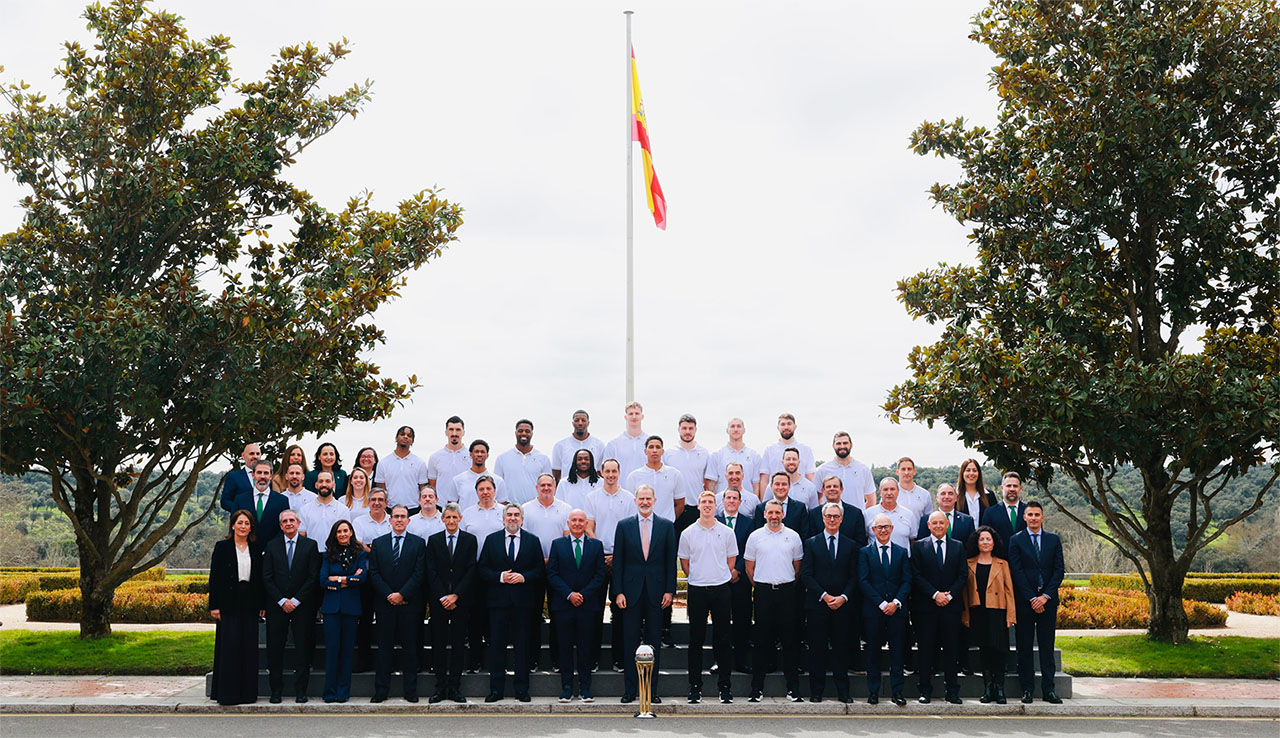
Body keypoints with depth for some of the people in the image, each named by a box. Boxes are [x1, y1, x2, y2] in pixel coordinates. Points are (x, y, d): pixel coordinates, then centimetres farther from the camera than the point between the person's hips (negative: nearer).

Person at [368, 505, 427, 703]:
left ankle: (410, 691, 8)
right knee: (384, 647, 4)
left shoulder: (418, 543, 4)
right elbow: (374, 573, 3)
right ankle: (381, 690, 9)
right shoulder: (378, 543, 10)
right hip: (385, 604, 1)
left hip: (409, 603, -1)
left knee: (409, 646, 2)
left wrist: (402, 594, -11)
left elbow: (419, 573, -3)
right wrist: (389, 595, -8)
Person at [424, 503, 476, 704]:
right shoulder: (434, 540, 7)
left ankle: (455, 687, 7)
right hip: (438, 601, 1)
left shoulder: (470, 540, 5)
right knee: (439, 644, 1)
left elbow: (471, 570, -1)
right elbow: (431, 572, 2)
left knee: (458, 643, 1)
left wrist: (455, 595, -10)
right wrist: (442, 597, -8)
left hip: (461, 600, -1)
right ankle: (440, 688, 6)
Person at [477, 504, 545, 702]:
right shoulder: (491, 540, 7)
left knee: (522, 644, 3)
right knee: (497, 643, 1)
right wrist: (500, 577, -11)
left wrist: (523, 577, -12)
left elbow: (540, 569, 5)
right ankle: (496, 688, 8)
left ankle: (522, 689, 10)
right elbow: (481, 569, 4)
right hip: (498, 599, 0)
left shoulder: (532, 541, 7)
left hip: (523, 600, 0)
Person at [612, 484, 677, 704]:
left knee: (654, 642, 5)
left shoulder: (666, 526, 5)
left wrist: (670, 590, -2)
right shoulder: (624, 526, 4)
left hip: (656, 591, 0)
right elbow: (618, 561, 3)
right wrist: (618, 591, -3)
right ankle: (630, 690, 9)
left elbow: (671, 560, 4)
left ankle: (652, 690, 12)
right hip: (631, 591, 0)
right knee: (630, 642, 2)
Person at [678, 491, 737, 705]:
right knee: (696, 639, 4)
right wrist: (697, 578, 10)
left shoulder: (727, 532, 3)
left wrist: (719, 578, 9)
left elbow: (731, 560, 11)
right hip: (697, 590, 0)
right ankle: (695, 686, 10)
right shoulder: (688, 533, 2)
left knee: (722, 639, 3)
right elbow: (684, 562, 11)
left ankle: (725, 686, 10)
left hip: (721, 589, 0)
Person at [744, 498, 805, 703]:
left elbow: (798, 566, 13)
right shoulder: (755, 536, 4)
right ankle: (757, 688, 6)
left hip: (787, 592, 1)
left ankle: (793, 688, 7)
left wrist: (790, 585, 10)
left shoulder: (793, 536, 6)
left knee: (790, 640, 1)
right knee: (762, 640, 1)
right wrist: (759, 586, 10)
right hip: (763, 592, 0)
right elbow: (749, 567, 11)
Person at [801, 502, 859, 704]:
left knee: (841, 648, 4)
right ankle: (816, 691, 8)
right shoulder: (811, 543, 5)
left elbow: (854, 576, 6)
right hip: (817, 604, -1)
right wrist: (824, 596, -10)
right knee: (817, 648, 1)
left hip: (842, 604, 1)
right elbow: (806, 575, -1)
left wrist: (843, 597, -8)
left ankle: (843, 691, 10)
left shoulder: (851, 545, 9)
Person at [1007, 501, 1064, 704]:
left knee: (1047, 645, 4)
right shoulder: (1016, 540, 2)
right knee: (1025, 646, 1)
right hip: (1024, 601, -2)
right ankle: (1027, 689, 7)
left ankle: (1048, 689, 8)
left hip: (1047, 601, 2)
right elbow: (1017, 572, -4)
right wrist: (1032, 598, -10)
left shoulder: (1054, 540, 9)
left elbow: (1059, 570, 3)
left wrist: (1045, 596, -8)